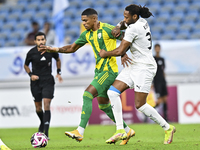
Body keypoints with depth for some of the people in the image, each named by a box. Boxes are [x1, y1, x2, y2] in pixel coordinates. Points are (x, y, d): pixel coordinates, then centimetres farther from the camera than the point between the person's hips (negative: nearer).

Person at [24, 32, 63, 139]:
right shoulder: (31, 53, -7)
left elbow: (58, 60, 16)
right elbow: (26, 65, 10)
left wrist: (58, 72, 7)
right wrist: (31, 75, -6)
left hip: (48, 81, -1)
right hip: (36, 82, 1)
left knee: (46, 104, -15)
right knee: (38, 106, 9)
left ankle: (46, 132, -19)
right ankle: (42, 122, 42)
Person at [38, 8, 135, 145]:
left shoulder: (107, 29, -11)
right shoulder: (87, 35, 12)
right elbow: (72, 48, 20)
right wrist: (52, 49, 11)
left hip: (109, 71, -9)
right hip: (99, 71, 9)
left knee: (88, 94, -19)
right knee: (104, 105, 12)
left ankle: (80, 131, -23)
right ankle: (127, 130, 26)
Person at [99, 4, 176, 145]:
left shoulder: (133, 29, -19)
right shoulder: (142, 21, 8)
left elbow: (120, 51, -19)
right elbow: (124, 23, 28)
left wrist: (105, 53, -2)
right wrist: (118, 28, 5)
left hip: (144, 67, -10)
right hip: (134, 65, 10)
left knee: (140, 105, -9)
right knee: (113, 92, -2)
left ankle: (168, 128, 8)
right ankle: (120, 130, -4)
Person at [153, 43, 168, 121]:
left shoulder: (162, 59, 16)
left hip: (163, 81, 6)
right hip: (156, 82, -6)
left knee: (165, 99, 2)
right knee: (159, 100, -15)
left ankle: (165, 117, 5)